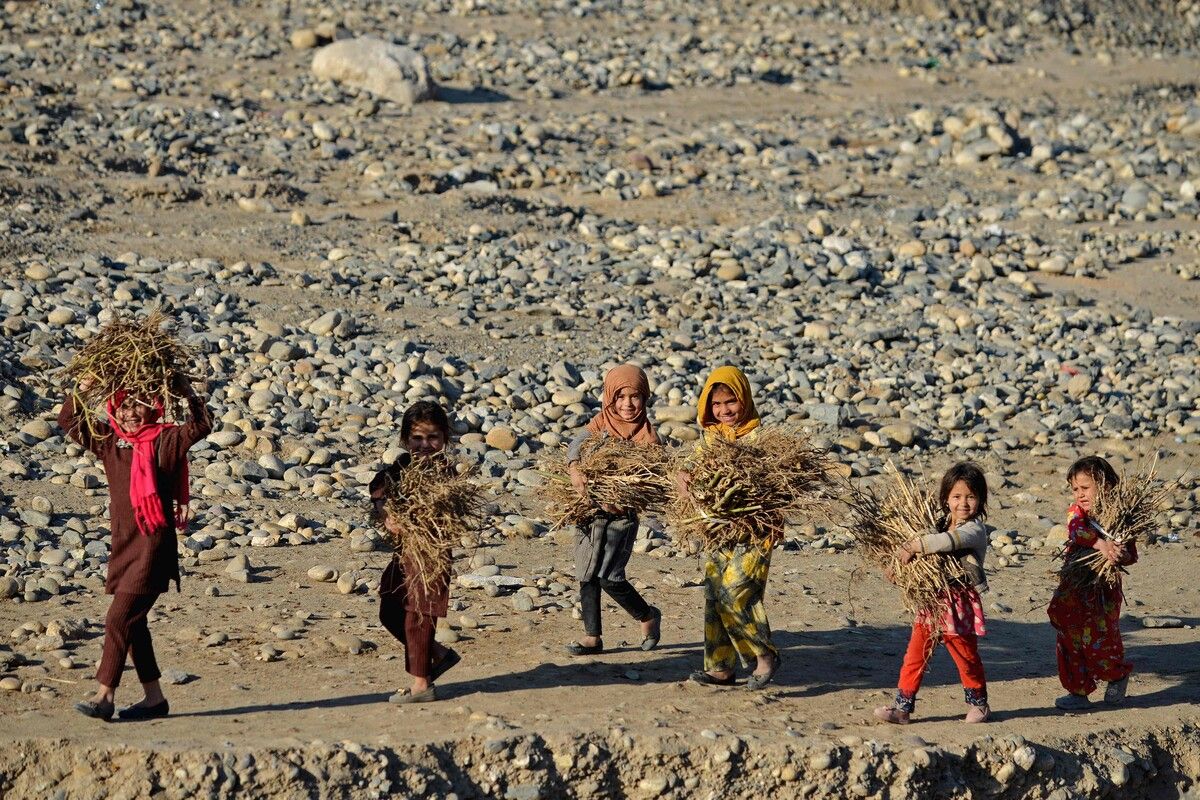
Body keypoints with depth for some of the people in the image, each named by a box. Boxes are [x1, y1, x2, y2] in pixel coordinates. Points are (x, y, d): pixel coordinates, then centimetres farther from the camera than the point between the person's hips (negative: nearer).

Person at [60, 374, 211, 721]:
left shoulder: (165, 440, -6)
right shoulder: (109, 441, 11)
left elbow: (201, 426, -18)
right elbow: (69, 421, 18)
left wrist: (185, 390, -23)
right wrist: (84, 388, 5)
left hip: (153, 545, -7)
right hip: (124, 544, 7)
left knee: (120, 618, -12)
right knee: (132, 622, 10)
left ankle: (105, 696, -11)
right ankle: (154, 698, 18)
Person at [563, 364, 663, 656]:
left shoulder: (647, 436, -2)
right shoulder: (602, 422, 6)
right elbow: (578, 443, -11)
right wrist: (574, 468, -33)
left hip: (622, 514, -4)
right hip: (589, 509, 4)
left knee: (609, 577, -10)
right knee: (587, 576, 6)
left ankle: (647, 616, 14)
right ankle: (592, 637, 15)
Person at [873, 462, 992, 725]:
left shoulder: (974, 530, -13)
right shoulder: (942, 524, 11)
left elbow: (949, 541, -32)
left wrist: (915, 546, -31)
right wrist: (907, 553, -3)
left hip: (959, 605, -6)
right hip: (932, 602, 6)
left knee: (966, 657, 10)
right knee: (915, 656, 2)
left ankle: (978, 703, 29)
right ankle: (902, 706, 6)